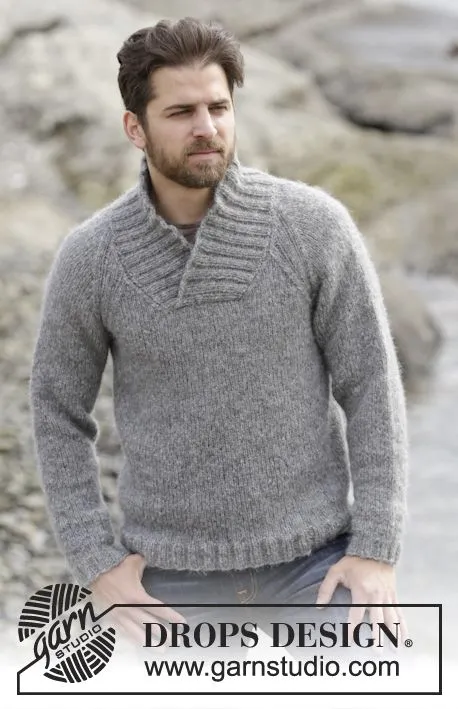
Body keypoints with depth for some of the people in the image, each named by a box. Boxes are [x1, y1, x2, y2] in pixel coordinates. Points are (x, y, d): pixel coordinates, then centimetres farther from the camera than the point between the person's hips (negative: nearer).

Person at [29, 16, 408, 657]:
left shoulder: (315, 223, -12)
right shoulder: (89, 256, -9)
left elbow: (371, 390, -7)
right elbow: (58, 415, 2)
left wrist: (377, 552, -13)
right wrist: (98, 564, -6)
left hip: (311, 556, 0)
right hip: (175, 569, 1)